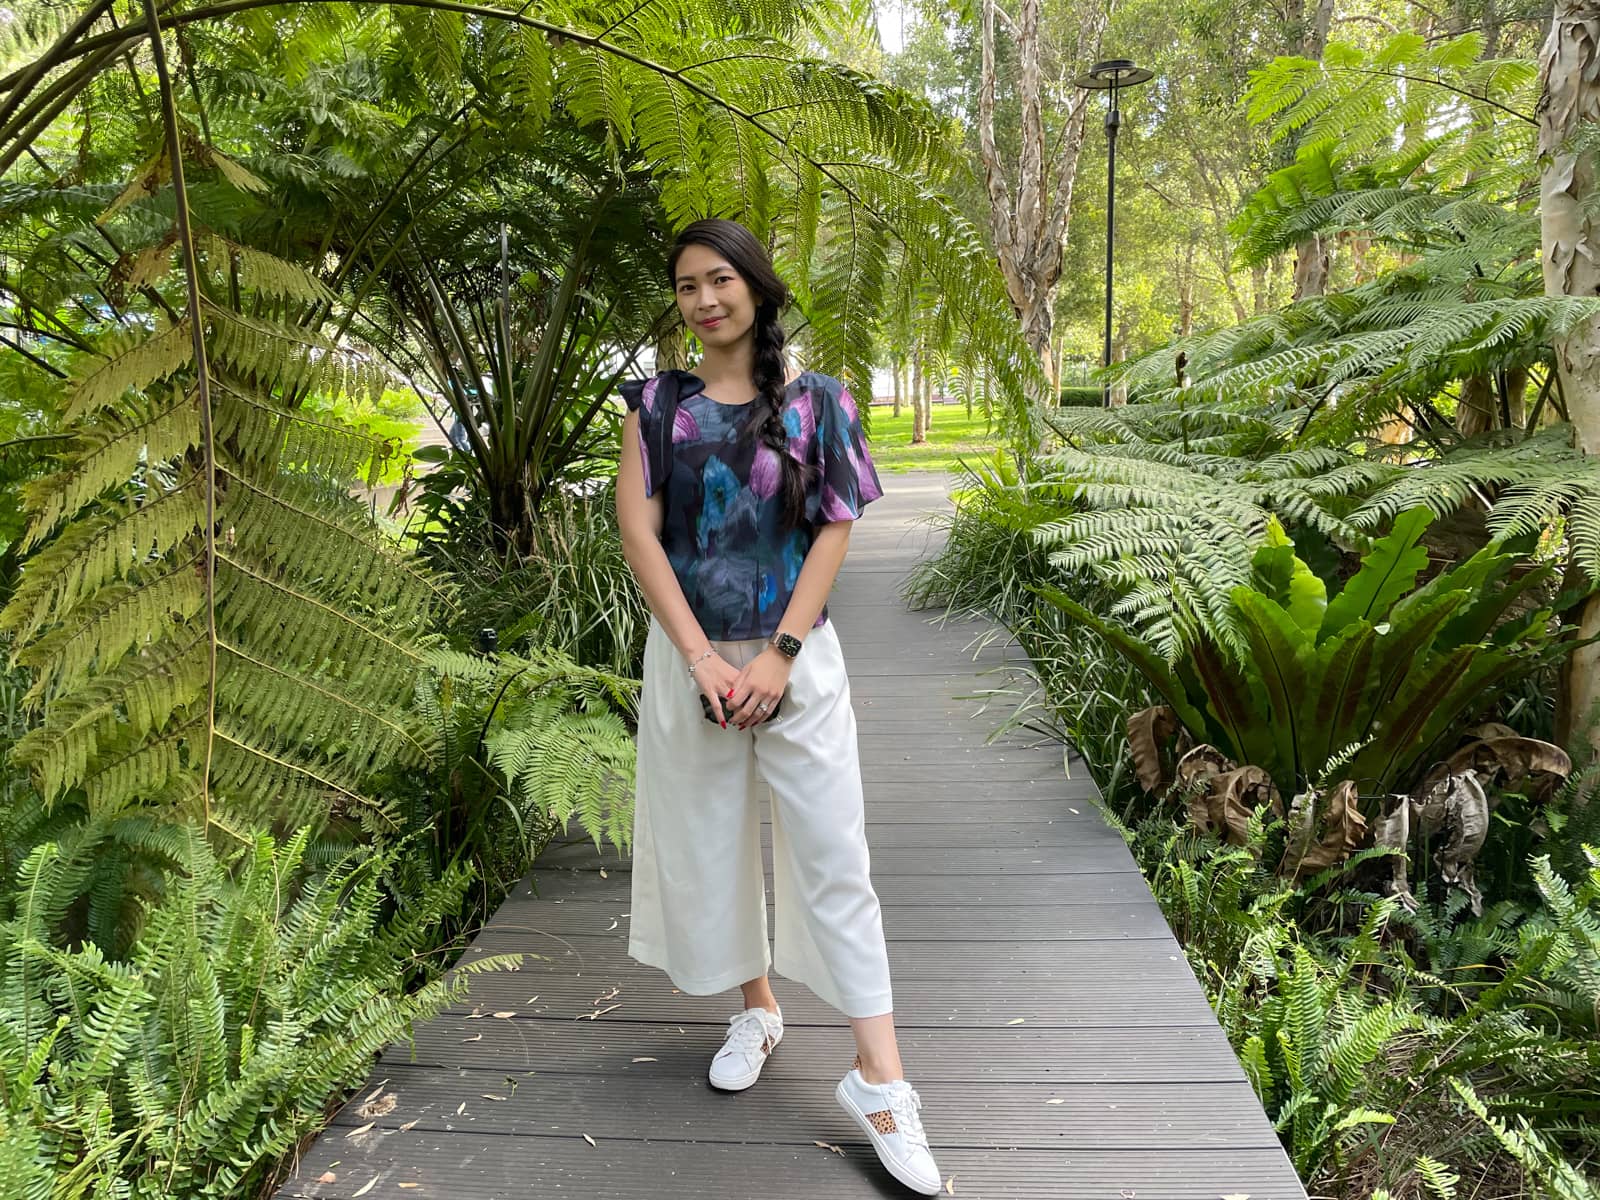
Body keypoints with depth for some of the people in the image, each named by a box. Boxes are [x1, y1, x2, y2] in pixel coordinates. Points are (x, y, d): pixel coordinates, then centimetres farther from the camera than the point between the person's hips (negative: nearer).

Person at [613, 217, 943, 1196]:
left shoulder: (816, 401, 0)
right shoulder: (659, 402, 3)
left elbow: (835, 530, -4)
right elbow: (638, 530, -4)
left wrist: (779, 655, -13)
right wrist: (701, 657, -13)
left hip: (796, 656, -2)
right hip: (690, 656, 2)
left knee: (833, 851, -3)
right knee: (709, 840, 12)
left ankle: (879, 1076, 3)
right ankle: (758, 1009, 34)